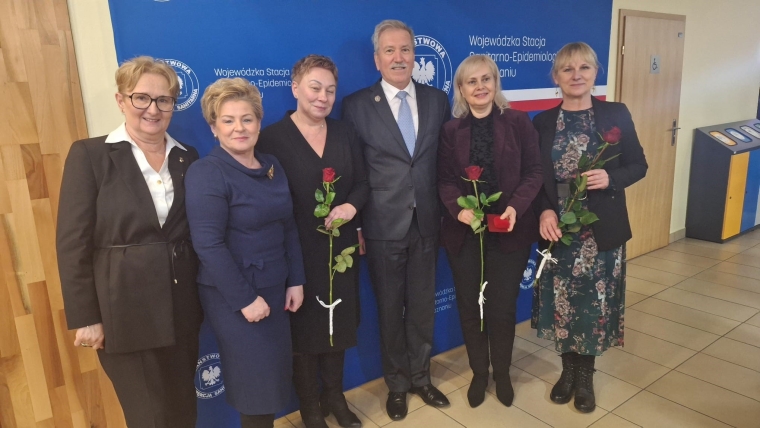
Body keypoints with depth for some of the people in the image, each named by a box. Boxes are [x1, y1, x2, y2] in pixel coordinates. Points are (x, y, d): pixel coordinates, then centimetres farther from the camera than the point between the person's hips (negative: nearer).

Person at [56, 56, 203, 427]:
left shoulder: (187, 157, 4)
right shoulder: (89, 155, -8)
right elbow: (72, 243, -8)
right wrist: (85, 317, -9)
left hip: (182, 307, 4)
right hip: (125, 312, -4)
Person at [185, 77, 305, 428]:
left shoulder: (272, 166, 5)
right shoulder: (206, 173, -15)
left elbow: (289, 228, 9)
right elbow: (208, 245, -20)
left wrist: (295, 280, 5)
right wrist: (245, 298, -19)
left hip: (275, 287, 6)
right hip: (232, 295, -6)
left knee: (277, 370, 16)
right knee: (257, 376, 6)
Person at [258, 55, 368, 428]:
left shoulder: (345, 133, 5)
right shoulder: (272, 137, -10)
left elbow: (362, 183, 7)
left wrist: (352, 206, -15)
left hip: (340, 247, 5)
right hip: (298, 252, -4)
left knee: (338, 324, 18)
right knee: (304, 328, 11)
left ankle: (335, 396, 40)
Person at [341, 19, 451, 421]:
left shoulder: (437, 99, 5)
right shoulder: (356, 105, -4)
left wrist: (448, 212, 1)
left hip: (426, 223, 3)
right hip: (383, 226, -2)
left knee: (422, 306, 15)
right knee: (390, 309, 13)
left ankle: (420, 377, 37)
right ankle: (397, 383, 34)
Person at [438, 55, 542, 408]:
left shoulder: (518, 122, 0)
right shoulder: (450, 130, 4)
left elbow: (534, 172, -3)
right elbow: (444, 179, -1)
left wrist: (516, 207, -20)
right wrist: (458, 208, -20)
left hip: (509, 231, -1)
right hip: (463, 232, 1)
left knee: (502, 307, 8)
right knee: (469, 306, 10)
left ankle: (502, 374, 32)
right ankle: (479, 373, 31)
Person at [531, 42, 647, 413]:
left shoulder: (616, 114, -1)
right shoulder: (542, 122, 1)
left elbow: (638, 166, 2)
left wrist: (610, 178, -18)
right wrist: (544, 211, -15)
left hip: (602, 229, -1)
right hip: (558, 228, 1)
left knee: (595, 300, 8)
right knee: (562, 300, 10)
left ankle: (585, 374, 29)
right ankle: (568, 369, 31)